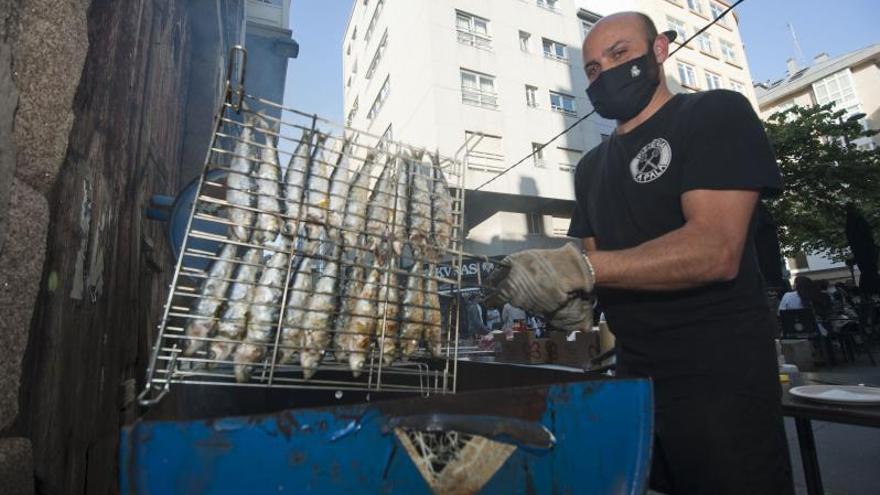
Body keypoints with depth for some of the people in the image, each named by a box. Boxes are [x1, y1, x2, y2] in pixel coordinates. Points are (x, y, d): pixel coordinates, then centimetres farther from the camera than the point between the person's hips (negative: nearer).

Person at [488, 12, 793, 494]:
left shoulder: (716, 114, -6)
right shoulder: (592, 166, 12)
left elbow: (716, 249, -21)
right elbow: (598, 260, 10)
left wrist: (579, 269, -30)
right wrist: (570, 299, -13)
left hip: (719, 373, -6)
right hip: (637, 374, 7)